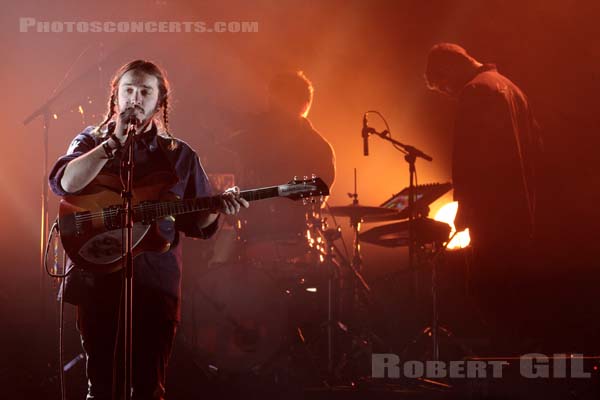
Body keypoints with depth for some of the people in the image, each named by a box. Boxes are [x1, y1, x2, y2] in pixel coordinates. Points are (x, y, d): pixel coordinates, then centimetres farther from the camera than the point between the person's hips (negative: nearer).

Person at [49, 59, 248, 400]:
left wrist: (218, 208, -9)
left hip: (156, 282, 1)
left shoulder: (180, 155, 11)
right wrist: (116, 142, -15)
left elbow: (196, 222, 12)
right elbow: (64, 183, -13)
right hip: (98, 278, -1)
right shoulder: (92, 141, 8)